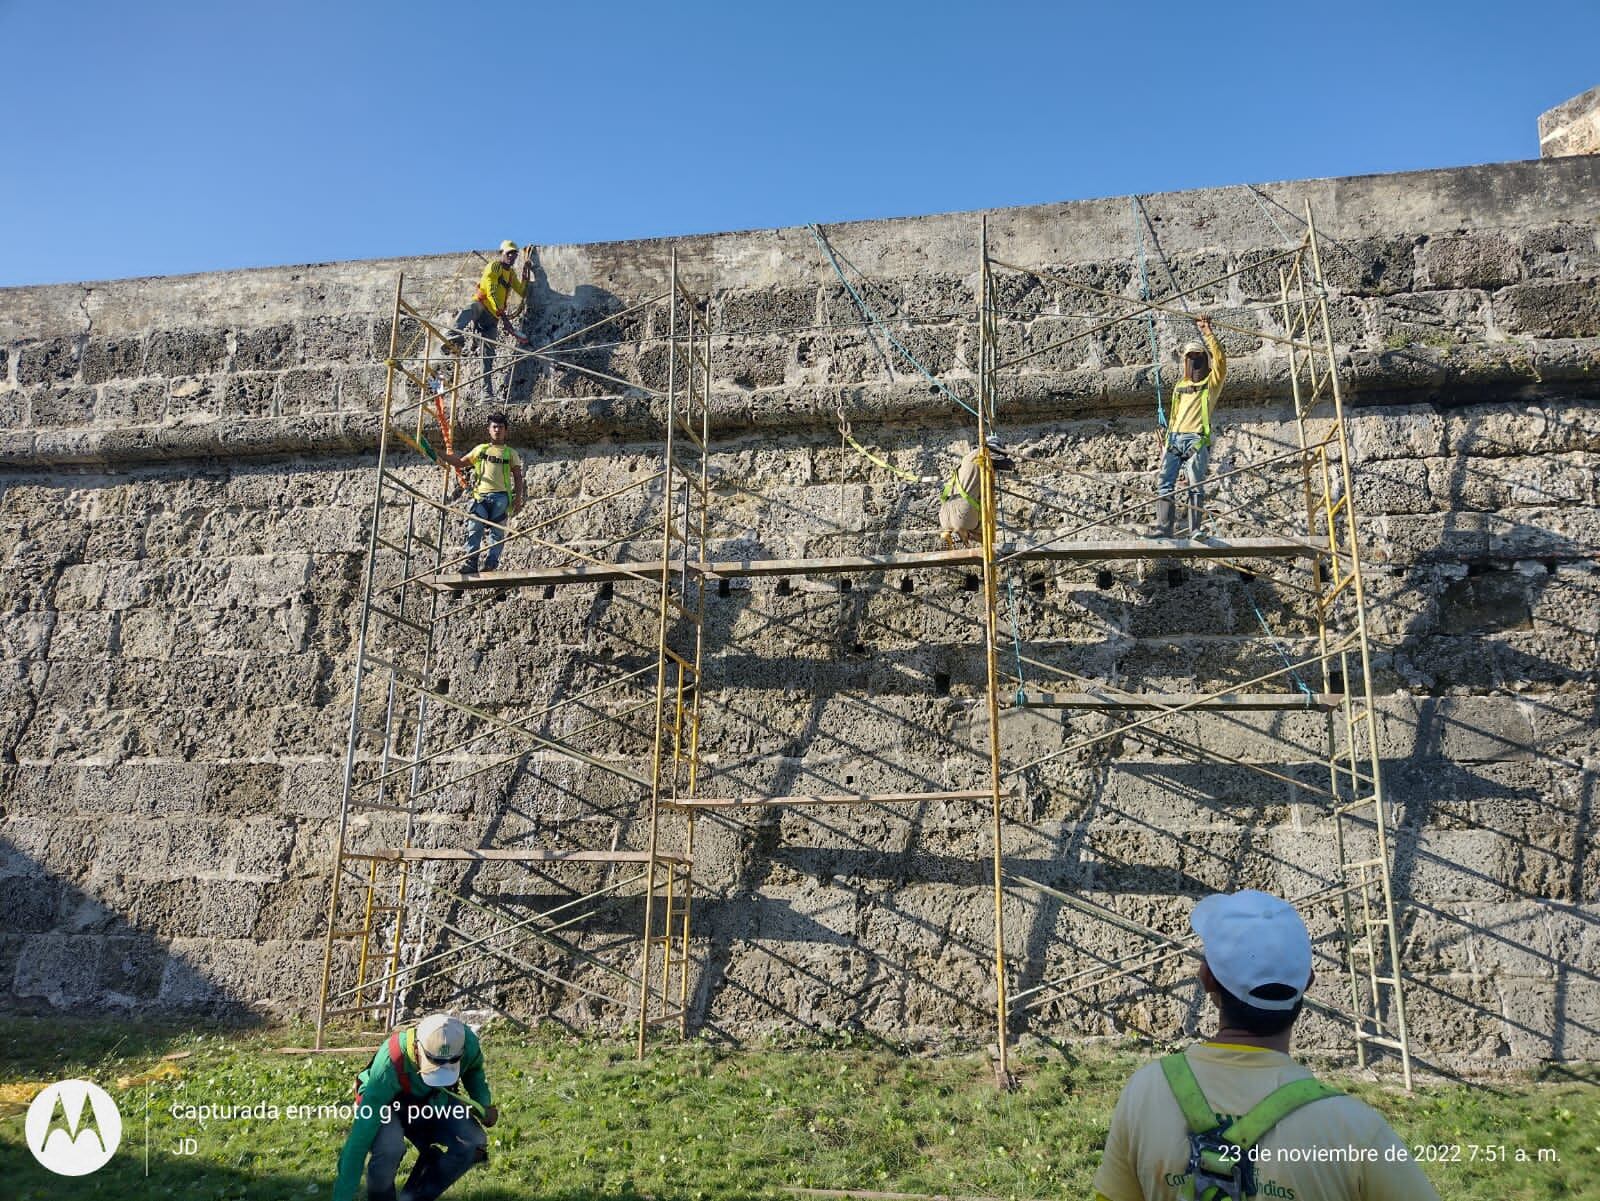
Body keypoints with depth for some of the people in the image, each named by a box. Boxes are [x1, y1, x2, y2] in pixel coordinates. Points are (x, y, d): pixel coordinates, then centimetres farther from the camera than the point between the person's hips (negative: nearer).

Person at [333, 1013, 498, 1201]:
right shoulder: (390, 1062, -39)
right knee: (389, 1146, -37)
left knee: (473, 1141, -23)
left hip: (434, 1101, 4)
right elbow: (362, 1133, -36)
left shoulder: (467, 1042, -28)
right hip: (388, 1102, -3)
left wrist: (485, 1104, -18)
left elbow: (474, 1070, -1)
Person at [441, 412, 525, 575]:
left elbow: (518, 477, 9)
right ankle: (471, 563, -15)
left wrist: (518, 499, -2)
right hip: (481, 496, 2)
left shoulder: (510, 453, 13)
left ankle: (491, 564, -8)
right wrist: (438, 453, 19)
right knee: (474, 529, -10)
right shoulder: (480, 449, 20)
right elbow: (460, 462, 26)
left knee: (497, 532, -5)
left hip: (501, 496, -2)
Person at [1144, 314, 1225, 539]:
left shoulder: (1212, 382, 10)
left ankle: (1195, 529, -18)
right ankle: (1163, 527, -11)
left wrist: (1207, 332, -8)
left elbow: (1220, 360, -8)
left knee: (1196, 486, -13)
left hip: (1196, 439, -5)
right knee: (1165, 484, -6)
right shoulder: (1179, 386, 26)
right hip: (1174, 439, 5)